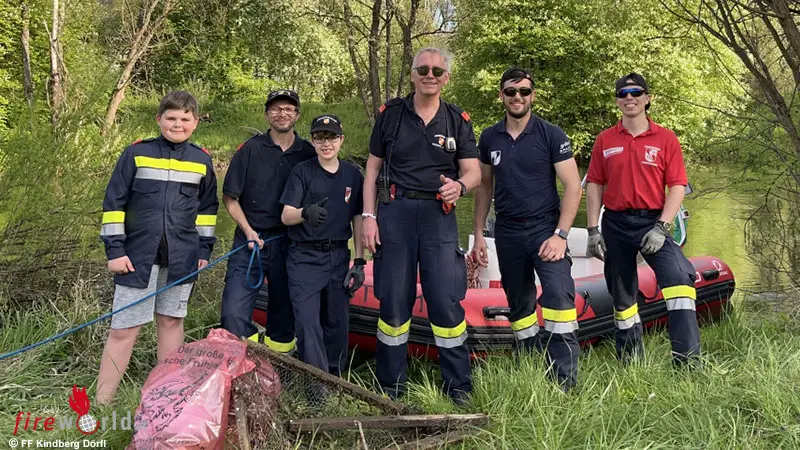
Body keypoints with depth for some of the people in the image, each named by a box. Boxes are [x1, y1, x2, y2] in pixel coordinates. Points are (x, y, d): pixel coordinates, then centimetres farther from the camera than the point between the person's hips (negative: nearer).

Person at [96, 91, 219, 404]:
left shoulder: (202, 161, 7)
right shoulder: (136, 153, -2)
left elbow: (207, 207, 16)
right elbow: (114, 202, -1)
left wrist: (204, 248, 11)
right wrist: (114, 249, -6)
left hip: (182, 257, 3)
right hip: (138, 256, -2)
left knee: (171, 320, 11)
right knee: (124, 328, -2)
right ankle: (102, 402, 5)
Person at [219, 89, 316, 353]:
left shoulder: (308, 154, 5)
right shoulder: (250, 149, 1)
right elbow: (229, 197, 3)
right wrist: (248, 230, -8)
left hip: (290, 244, 2)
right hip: (251, 241, -1)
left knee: (284, 314, 9)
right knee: (234, 314, -11)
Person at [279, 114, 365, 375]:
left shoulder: (353, 175, 6)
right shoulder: (302, 172, -2)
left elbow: (358, 220, 9)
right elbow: (286, 216, -9)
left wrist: (359, 262, 4)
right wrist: (305, 213, -32)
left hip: (338, 257, 3)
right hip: (304, 258, -3)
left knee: (337, 322, 7)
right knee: (308, 321, -10)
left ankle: (334, 380, 22)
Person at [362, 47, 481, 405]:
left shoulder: (458, 120, 9)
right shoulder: (390, 114, 8)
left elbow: (473, 172, 5)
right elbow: (372, 169, 8)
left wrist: (460, 185, -19)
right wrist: (369, 217, -1)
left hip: (438, 215, 0)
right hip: (395, 211, 0)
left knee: (447, 301, -4)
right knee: (393, 300, 3)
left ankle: (459, 384, 9)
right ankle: (391, 384, 15)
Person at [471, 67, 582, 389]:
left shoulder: (551, 135, -4)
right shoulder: (489, 138, 7)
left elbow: (572, 185, -7)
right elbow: (484, 186, 16)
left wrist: (560, 235, -15)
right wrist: (478, 235, 12)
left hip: (545, 227, -4)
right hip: (507, 232, 4)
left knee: (559, 296, -22)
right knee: (519, 307, 9)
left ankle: (564, 381, -19)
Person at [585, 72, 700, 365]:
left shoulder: (665, 139, 1)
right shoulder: (605, 140, 7)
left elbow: (677, 186, -3)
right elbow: (594, 186, 7)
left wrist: (661, 227, -13)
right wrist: (593, 230, 0)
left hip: (653, 222, -2)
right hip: (615, 224, 2)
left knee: (679, 276, -24)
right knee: (622, 295, 10)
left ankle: (687, 359, -22)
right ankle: (630, 360, 26)